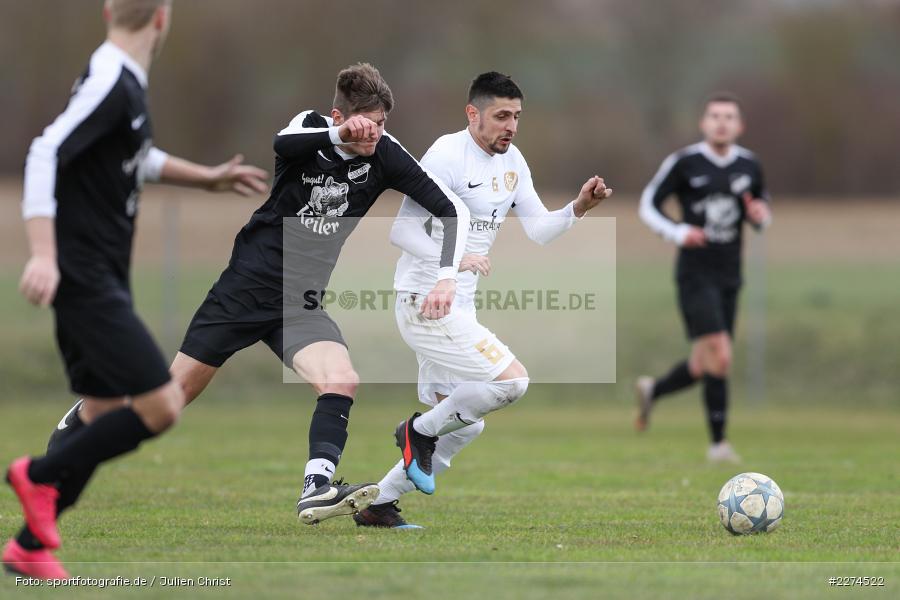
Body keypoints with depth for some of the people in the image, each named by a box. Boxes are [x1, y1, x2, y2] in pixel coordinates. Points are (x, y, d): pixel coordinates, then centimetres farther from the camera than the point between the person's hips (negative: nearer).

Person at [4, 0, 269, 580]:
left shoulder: (126, 84, 13)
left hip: (100, 279, 10)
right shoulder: (110, 84, -16)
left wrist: (207, 178, 35)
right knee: (162, 406, -14)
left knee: (111, 416, 11)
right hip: (85, 277, -10)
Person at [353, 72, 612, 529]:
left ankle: (378, 505, 22)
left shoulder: (512, 161, 10)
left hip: (457, 307, 10)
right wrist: (455, 259, -35)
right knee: (513, 380, -20)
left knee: (464, 426, 15)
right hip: (425, 302, -10)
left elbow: (539, 229, 10)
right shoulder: (447, 156, -16)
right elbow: (402, 230, -20)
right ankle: (421, 431, -2)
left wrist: (578, 208, -10)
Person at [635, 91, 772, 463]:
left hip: (729, 277, 5)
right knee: (720, 356, -16)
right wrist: (677, 232, -18)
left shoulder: (749, 166, 6)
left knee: (702, 367, 9)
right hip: (695, 275, -5)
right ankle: (718, 443, -6)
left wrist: (760, 215, -7)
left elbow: (762, 215, 17)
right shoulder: (684, 163, -7)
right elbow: (648, 205, -1)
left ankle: (652, 390, 39)